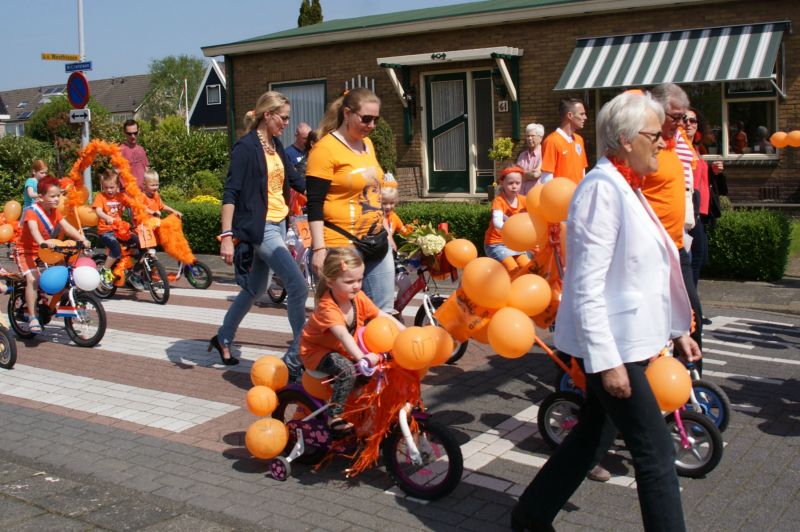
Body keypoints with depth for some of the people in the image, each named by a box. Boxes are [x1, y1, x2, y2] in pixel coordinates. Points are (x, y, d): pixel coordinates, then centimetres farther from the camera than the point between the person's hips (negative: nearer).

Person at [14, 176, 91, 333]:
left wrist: (82, 239, -23)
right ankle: (32, 318, -22)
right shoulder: (32, 212, -19)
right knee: (33, 279, -27)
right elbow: (33, 229, -38)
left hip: (43, 252, 7)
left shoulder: (54, 212, 3)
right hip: (25, 251, -7)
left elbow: (67, 227, -7)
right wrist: (43, 243, -58)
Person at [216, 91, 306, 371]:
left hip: (277, 225, 9)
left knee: (255, 288, 19)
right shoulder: (246, 146, -14)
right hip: (258, 227, -9)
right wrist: (226, 236, -24)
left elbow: (294, 179, 19)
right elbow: (230, 193, -18)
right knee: (298, 287, -16)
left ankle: (223, 339, 37)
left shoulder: (275, 144, 11)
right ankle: (297, 356, -9)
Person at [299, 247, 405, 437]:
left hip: (345, 350, 8)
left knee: (379, 361, -6)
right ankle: (334, 416, -22)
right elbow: (343, 334, -46)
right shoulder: (327, 307, -31)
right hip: (317, 351, -7)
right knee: (347, 370, -33)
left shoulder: (358, 297, -9)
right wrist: (361, 357, -61)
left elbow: (382, 316, -8)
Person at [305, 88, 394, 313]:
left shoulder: (367, 143, 12)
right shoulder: (325, 148, -12)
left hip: (376, 244, 8)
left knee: (384, 311, 12)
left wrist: (385, 232, 22)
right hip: (341, 247, -8)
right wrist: (319, 249, -20)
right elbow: (314, 204, -15)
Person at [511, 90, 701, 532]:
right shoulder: (602, 189, -18)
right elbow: (587, 287, -22)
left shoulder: (626, 188, 13)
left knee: (589, 436, 18)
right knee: (656, 453, -3)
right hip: (609, 346, -10)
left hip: (629, 340, 10)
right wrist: (606, 360, -23)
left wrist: (677, 329, 20)